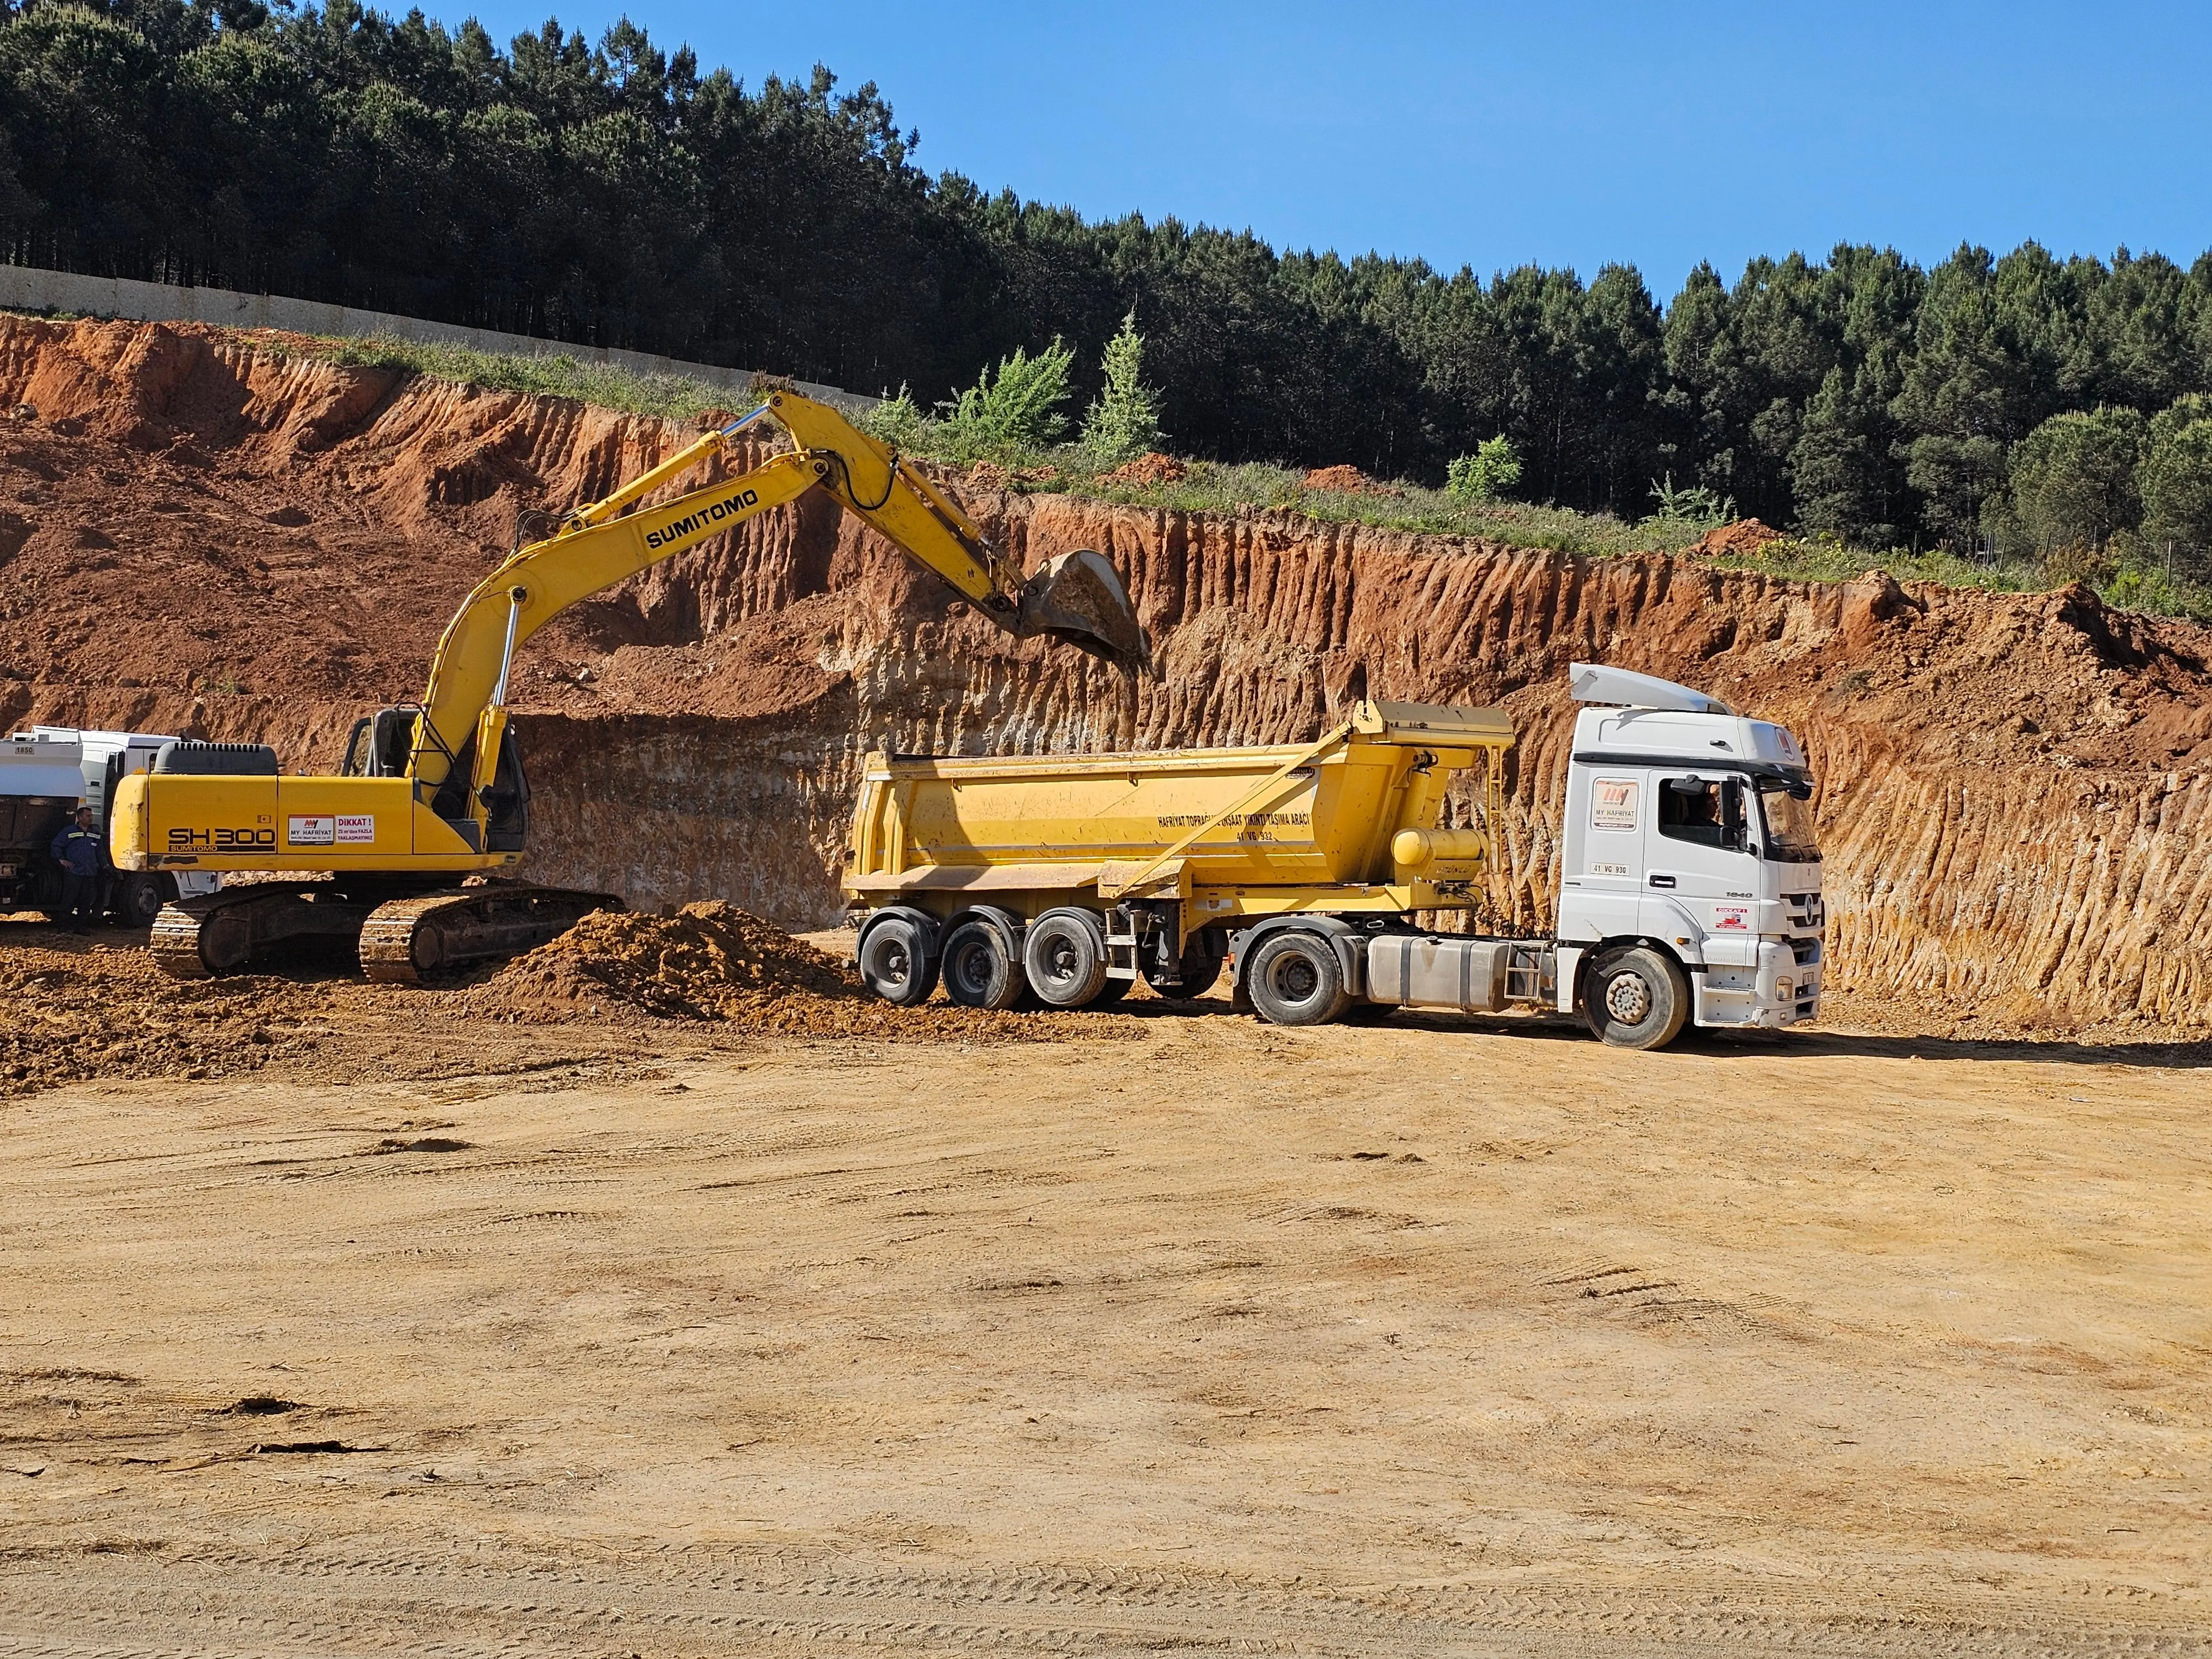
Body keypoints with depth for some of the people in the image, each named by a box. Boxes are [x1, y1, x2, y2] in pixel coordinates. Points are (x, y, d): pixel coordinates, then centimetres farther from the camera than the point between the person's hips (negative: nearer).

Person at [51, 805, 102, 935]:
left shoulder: (96, 834, 16)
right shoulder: (69, 831, 1)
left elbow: (99, 852, 24)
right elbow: (56, 845, 4)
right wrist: (62, 860, -4)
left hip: (90, 874, 5)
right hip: (73, 873, -5)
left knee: (86, 903, 5)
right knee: (69, 901, -6)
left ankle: (82, 926, 9)